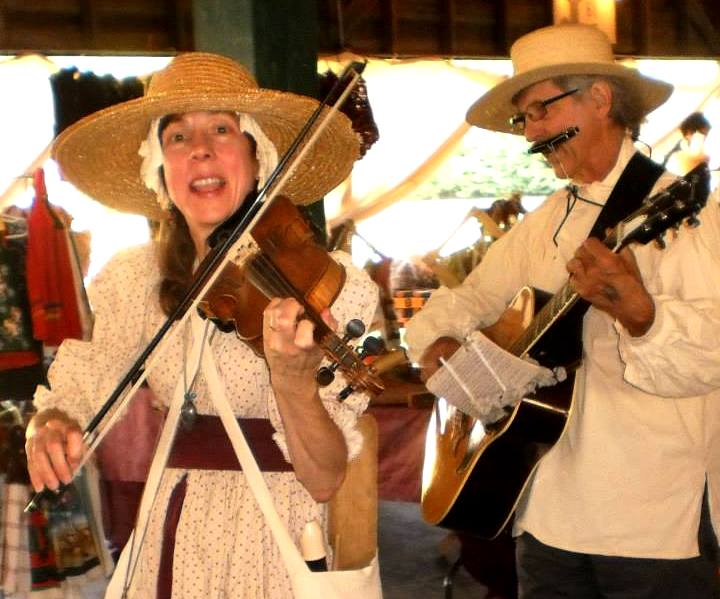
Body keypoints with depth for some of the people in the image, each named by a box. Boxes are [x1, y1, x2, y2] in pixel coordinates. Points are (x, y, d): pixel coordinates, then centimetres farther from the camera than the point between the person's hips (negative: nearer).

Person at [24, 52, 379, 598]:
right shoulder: (134, 279, -3)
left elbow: (325, 481, -18)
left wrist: (294, 381, -36)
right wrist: (49, 428, -21)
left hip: (277, 539, -4)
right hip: (169, 537, 4)